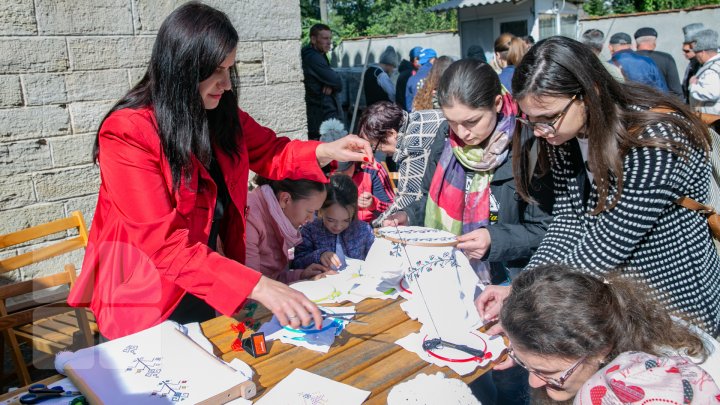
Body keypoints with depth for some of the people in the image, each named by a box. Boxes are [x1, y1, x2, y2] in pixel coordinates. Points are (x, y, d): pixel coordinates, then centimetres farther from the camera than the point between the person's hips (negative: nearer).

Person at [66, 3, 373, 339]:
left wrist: (327, 151, -7)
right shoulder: (127, 134, -23)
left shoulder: (222, 115, -3)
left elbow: (270, 153, 13)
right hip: (146, 303, -6)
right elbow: (165, 243, -28)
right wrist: (258, 286, -36)